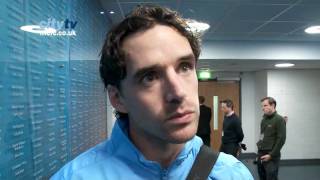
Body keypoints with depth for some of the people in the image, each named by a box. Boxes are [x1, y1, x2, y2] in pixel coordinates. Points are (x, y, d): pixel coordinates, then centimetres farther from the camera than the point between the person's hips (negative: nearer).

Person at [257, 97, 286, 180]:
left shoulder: (279, 120, -9)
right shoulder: (264, 119, 13)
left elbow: (281, 139, -14)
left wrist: (271, 155, -15)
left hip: (271, 157, -7)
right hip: (261, 155, 7)